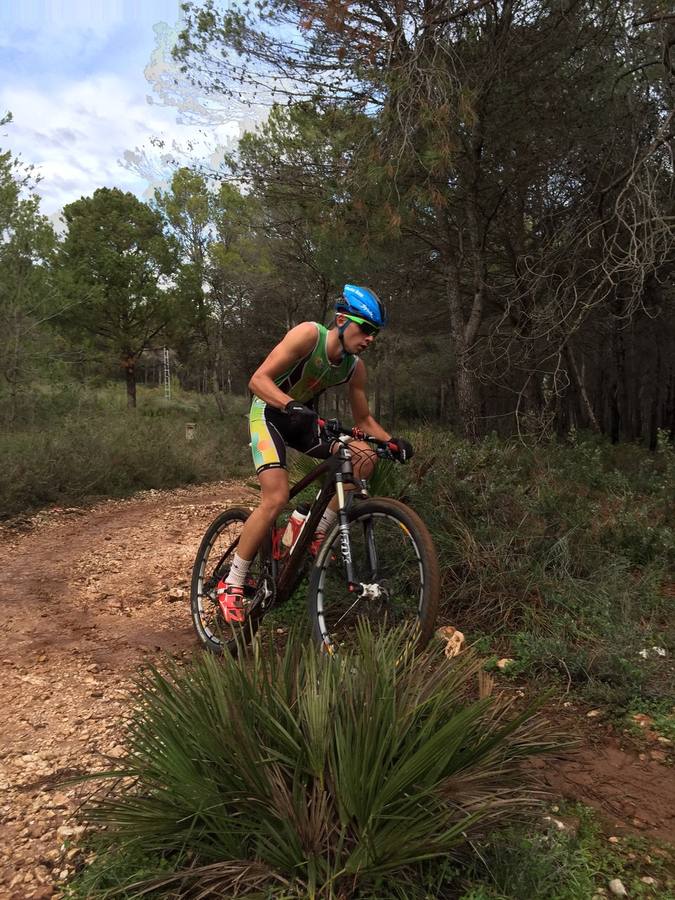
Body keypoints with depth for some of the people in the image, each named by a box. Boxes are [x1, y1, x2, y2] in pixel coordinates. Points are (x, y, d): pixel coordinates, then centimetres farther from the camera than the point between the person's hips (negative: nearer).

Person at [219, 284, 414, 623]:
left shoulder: (355, 367, -8)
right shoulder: (309, 334, -24)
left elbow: (363, 420, 1)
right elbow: (258, 379, -30)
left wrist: (392, 441, -17)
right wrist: (291, 406, -47)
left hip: (303, 418, 6)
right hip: (270, 414, -6)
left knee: (366, 458, -12)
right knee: (276, 499, -23)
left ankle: (316, 533, 0)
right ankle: (231, 586, -8)